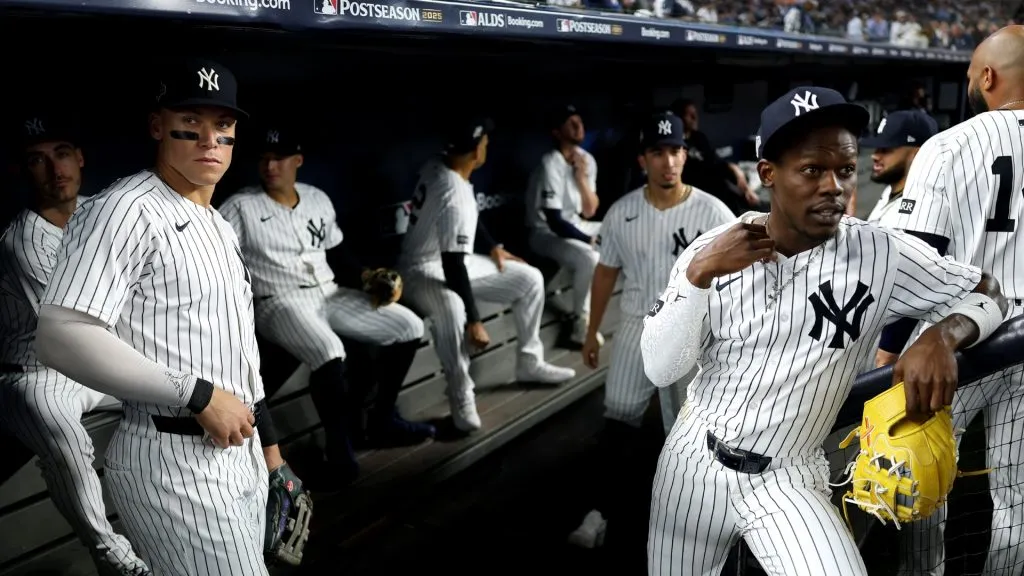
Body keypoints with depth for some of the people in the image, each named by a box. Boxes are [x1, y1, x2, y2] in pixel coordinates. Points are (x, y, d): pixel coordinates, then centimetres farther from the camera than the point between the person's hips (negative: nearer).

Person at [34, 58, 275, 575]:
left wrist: (266, 444, 18)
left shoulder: (219, 225, 16)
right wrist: (198, 395, -22)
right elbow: (61, 338, -23)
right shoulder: (122, 211, -12)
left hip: (240, 451, 9)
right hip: (173, 460, -9)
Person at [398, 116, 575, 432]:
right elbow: (452, 266, -34)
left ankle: (530, 363, 17)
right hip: (425, 270, -10)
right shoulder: (455, 196, -32)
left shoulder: (437, 165, -5)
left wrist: (492, 247, 14)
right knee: (451, 310, -43)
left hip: (457, 258, 10)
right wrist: (473, 321, -32)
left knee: (530, 279, 6)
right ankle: (462, 398, -25)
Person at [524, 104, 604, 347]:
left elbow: (589, 212, -1)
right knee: (590, 257, -32)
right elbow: (554, 221, -26)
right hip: (545, 232, -8)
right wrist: (592, 240, -20)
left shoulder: (587, 160, 0)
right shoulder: (550, 164, -23)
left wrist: (581, 177, -15)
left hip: (574, 226, 8)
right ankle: (581, 324, -17)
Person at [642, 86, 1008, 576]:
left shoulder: (883, 256, -11)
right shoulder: (711, 251, -8)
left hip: (788, 481, -1)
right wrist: (699, 274, -24)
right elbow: (659, 370, -11)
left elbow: (989, 295, 1)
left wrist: (942, 336, -20)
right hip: (692, 461, 2)